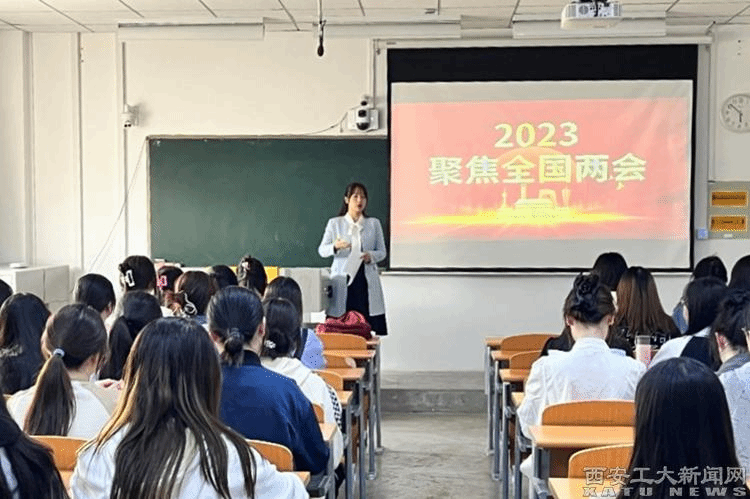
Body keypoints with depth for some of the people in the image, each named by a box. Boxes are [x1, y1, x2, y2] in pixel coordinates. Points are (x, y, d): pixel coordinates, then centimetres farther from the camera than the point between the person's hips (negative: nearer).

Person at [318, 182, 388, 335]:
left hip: (367, 281, 1)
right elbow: (322, 251, 3)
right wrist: (335, 247, -19)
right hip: (342, 281, -1)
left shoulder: (374, 223, 13)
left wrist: (371, 256, -11)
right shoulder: (335, 223, 10)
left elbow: (382, 252, 11)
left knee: (369, 326, -9)